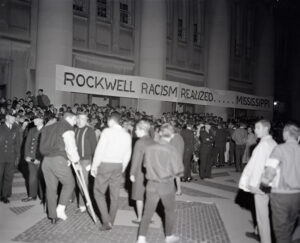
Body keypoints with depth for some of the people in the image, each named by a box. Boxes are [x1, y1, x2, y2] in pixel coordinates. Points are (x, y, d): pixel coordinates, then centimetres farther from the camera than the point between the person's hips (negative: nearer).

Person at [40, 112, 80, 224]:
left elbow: (44, 146, 17)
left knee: (50, 188, 12)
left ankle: (52, 215, 20)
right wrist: (76, 161, 3)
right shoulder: (67, 129, -4)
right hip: (59, 160, -7)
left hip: (46, 160, 7)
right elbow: (71, 147, -10)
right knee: (69, 184, 9)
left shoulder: (49, 128, 19)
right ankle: (60, 209, 3)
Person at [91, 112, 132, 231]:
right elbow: (127, 155, 7)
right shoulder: (127, 135, 5)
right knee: (114, 195, 12)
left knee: (99, 192, 7)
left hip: (105, 164, -5)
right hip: (118, 166, 5)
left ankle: (106, 221, -2)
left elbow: (99, 150, -12)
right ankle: (110, 222, 22)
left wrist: (94, 166, -3)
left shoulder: (107, 131, -10)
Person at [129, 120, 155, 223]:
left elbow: (136, 159, -14)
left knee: (139, 196, 7)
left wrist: (132, 173, -6)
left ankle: (139, 218, 16)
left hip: (140, 172, -6)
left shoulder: (139, 142, -16)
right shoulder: (152, 141, 1)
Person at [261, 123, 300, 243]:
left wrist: (263, 182, -4)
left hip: (281, 194, -5)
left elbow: (270, 173, -22)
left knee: (281, 229, 9)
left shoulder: (280, 149, -14)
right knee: (289, 226, 23)